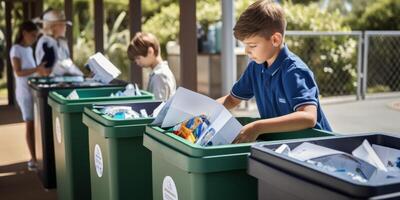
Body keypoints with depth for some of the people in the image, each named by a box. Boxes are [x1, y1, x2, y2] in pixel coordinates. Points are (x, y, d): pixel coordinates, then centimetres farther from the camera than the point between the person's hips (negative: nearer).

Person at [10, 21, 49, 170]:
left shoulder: (29, 49, 16)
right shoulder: (16, 49, -8)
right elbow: (18, 72, -17)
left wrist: (41, 71, 5)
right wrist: (37, 69, -25)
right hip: (25, 92, -7)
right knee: (30, 124, -4)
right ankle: (33, 158, 2)